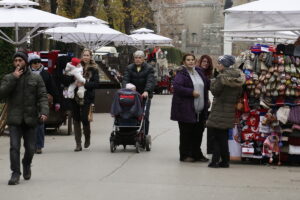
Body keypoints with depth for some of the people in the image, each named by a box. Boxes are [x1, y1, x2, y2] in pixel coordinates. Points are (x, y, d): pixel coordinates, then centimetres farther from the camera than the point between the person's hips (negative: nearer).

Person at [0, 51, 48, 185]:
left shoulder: (36, 78, 7)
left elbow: (42, 96, 0)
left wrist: (44, 111, -16)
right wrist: (14, 78, -13)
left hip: (30, 119, 1)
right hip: (14, 119, -1)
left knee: (30, 148, 7)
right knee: (14, 146, -11)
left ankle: (26, 165, 36)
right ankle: (15, 173, -5)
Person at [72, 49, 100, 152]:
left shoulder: (94, 69, 1)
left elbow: (96, 84, -6)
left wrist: (84, 84, -17)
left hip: (87, 97, -3)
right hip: (75, 96, 3)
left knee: (84, 118, -10)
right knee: (76, 119, 2)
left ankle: (87, 138, 19)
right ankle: (78, 144, 7)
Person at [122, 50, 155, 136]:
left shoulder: (149, 69, 3)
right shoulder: (129, 68, 11)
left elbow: (150, 81, -10)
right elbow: (125, 80, -2)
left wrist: (146, 91, -28)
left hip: (145, 96, -1)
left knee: (144, 117, -4)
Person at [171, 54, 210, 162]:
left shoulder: (199, 72, 15)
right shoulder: (181, 73, -7)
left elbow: (207, 85, 28)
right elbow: (177, 87, -21)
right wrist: (191, 92, -21)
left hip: (200, 110, 6)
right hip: (185, 109, -6)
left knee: (198, 132, 9)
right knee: (186, 133, -1)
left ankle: (197, 154, 20)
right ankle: (185, 155, 8)